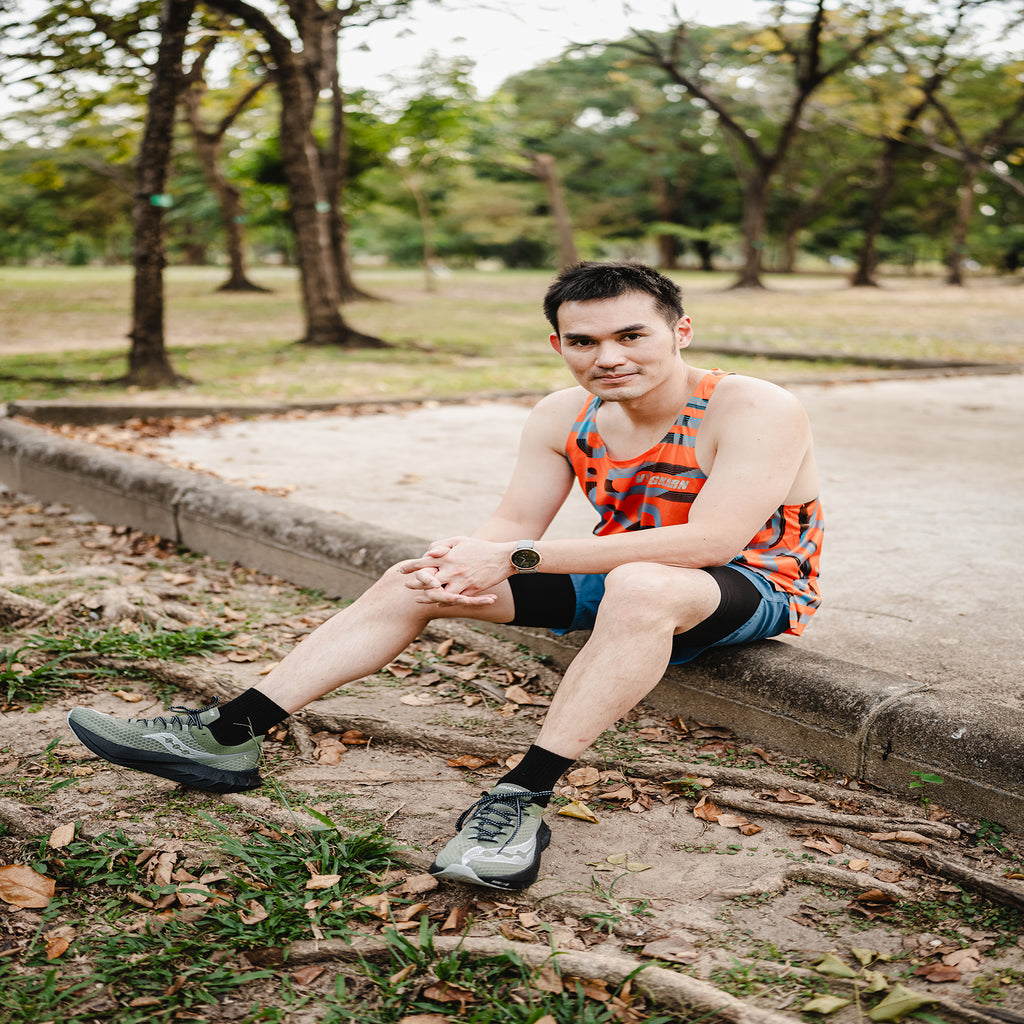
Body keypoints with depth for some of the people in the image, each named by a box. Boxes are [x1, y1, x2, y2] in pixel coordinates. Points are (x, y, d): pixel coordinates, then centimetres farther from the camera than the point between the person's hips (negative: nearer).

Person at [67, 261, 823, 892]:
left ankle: (525, 798, -37)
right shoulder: (563, 417, -5)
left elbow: (709, 541, -35)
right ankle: (229, 737, -4)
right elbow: (514, 524, -2)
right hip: (619, 579, 6)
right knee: (414, 579, -4)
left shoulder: (755, 409, -24)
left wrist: (514, 558, -35)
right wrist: (462, 559, -29)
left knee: (642, 585, -43)